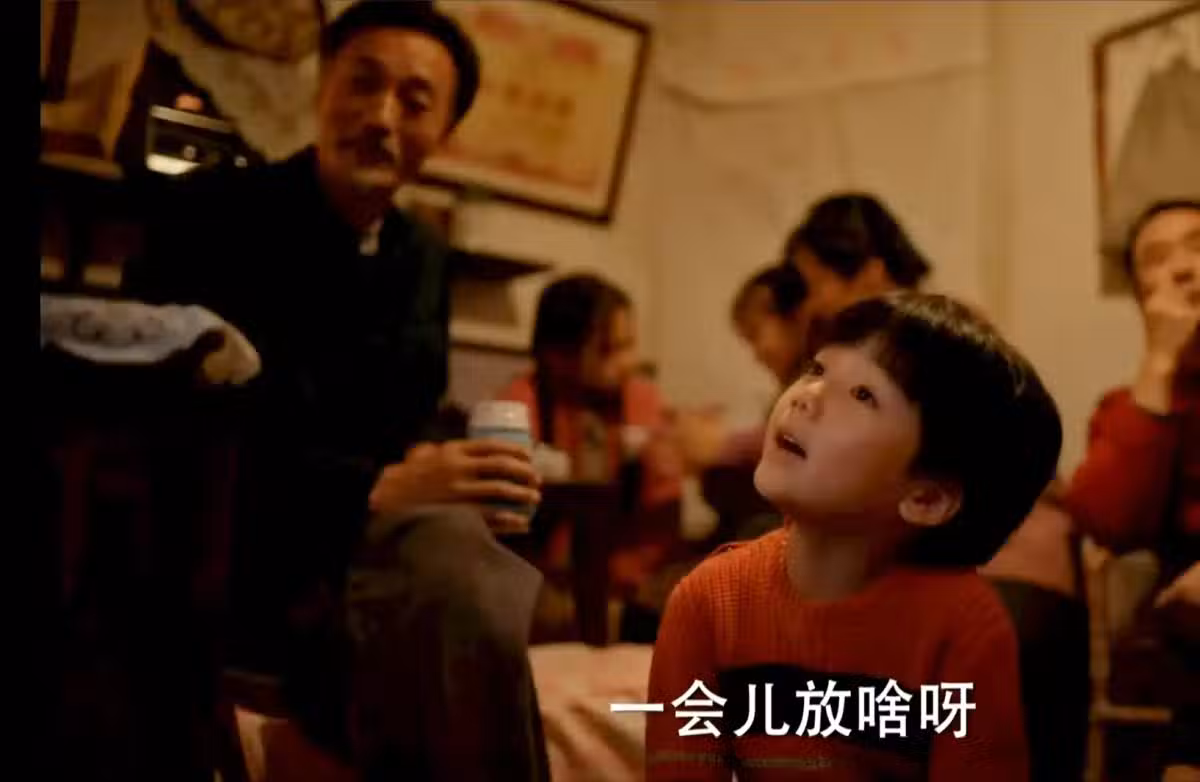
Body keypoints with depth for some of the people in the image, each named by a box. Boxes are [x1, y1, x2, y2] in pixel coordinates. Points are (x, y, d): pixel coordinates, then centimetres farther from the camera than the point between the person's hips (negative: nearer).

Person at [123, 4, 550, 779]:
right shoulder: (206, 215, -6)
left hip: (375, 552, 6)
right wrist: (374, 490, -25)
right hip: (222, 557, -5)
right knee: (448, 548, -33)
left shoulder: (424, 258, 13)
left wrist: (434, 471, -8)